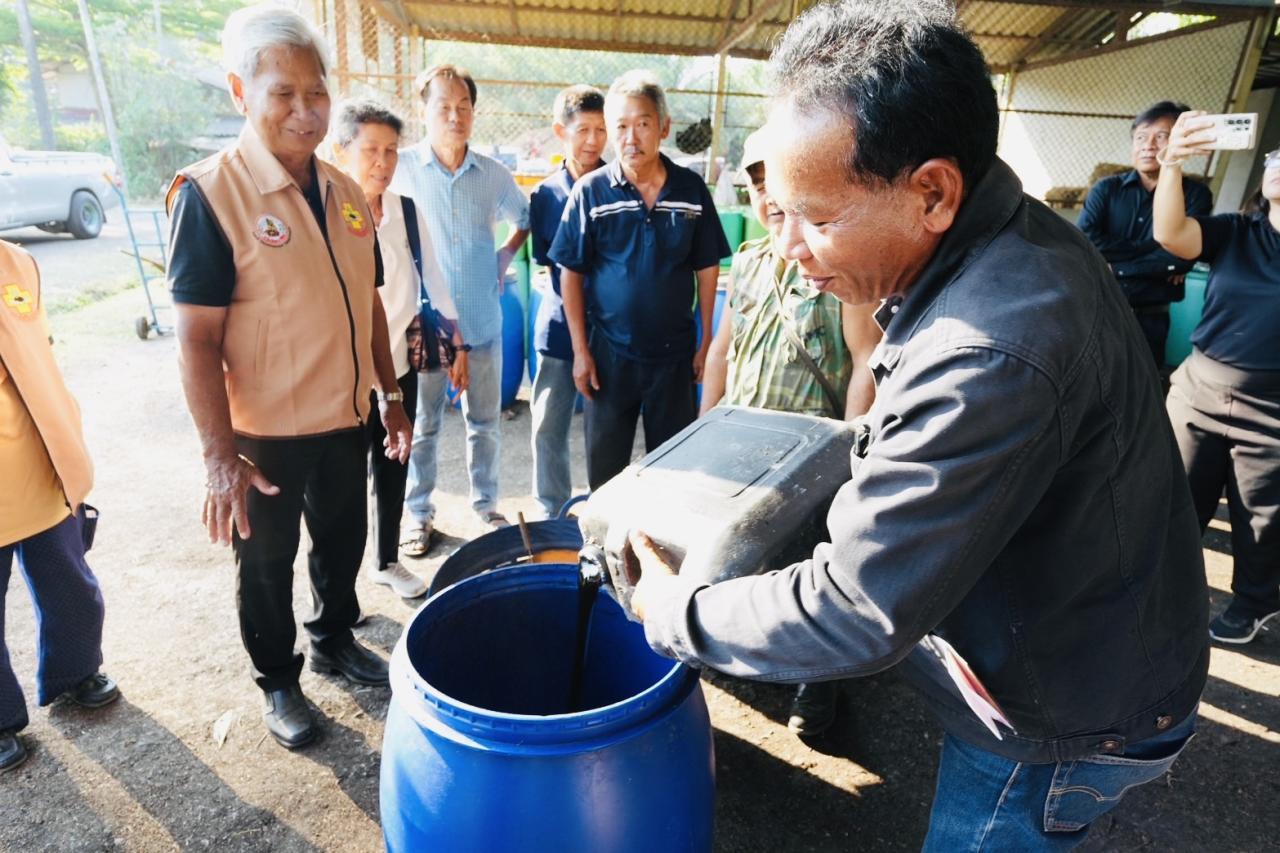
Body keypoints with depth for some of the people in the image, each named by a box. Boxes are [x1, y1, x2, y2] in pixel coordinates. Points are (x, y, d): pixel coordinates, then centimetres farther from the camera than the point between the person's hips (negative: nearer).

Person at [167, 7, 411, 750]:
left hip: (346, 422, 6)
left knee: (343, 544, 22)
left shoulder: (346, 192, 3)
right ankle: (279, 683, 37)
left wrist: (390, 395, 10)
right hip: (265, 436, -5)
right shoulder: (210, 193, -15)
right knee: (267, 566, 14)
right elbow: (197, 338, -17)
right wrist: (220, 455, -19)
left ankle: (336, 641, 47)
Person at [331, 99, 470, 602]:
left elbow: (433, 278, 8)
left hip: (400, 364, 5)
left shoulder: (407, 211, 4)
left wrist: (458, 343, 6)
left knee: (393, 469, 16)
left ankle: (388, 562, 35)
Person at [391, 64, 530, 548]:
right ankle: (419, 514, 24)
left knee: (486, 421, 13)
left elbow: (525, 219, 21)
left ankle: (485, 503, 30)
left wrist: (506, 255, 7)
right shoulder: (402, 168, -5)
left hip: (482, 321, 3)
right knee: (422, 425, 8)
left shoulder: (493, 174, 4)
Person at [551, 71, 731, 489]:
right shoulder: (590, 191, -6)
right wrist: (581, 351, -5)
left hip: (675, 353, 1)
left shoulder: (691, 189, -1)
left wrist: (708, 342, 3)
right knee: (605, 470, 12)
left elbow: (707, 269, 5)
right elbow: (571, 275, -3)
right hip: (609, 354, -1)